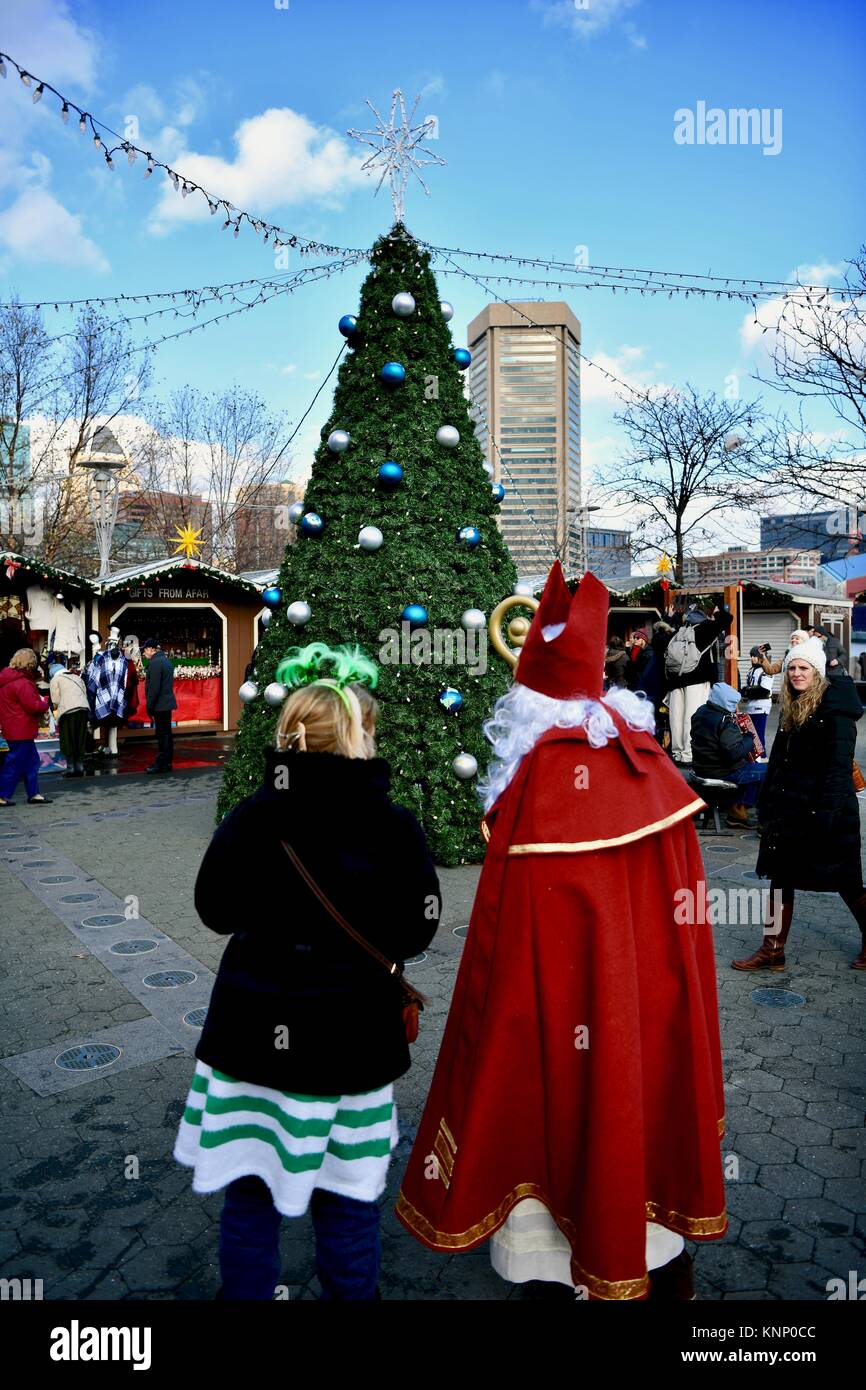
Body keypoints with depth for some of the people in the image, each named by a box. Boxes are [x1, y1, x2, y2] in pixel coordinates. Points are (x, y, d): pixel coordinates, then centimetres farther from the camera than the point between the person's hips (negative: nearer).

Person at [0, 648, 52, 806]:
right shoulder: (22, 683, -21)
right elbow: (33, 706, -23)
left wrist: (38, 699, 8)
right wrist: (44, 701, -4)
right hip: (21, 731, -10)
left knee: (31, 761, 15)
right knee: (16, 763, -1)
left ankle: (34, 793, 20)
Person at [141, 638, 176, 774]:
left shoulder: (155, 663, -15)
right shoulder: (166, 660, 15)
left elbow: (153, 687, -20)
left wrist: (149, 706, -14)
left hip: (160, 705, -10)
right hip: (168, 703, 10)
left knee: (162, 734, -6)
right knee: (166, 733, 12)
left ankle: (161, 764, -3)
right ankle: (166, 763, 17)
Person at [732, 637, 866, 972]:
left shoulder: (835, 710, -14)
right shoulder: (791, 708, 11)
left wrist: (827, 812, -22)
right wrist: (767, 801, 14)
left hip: (825, 809, -8)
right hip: (790, 807, 8)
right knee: (780, 876, 8)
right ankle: (773, 951, 15)